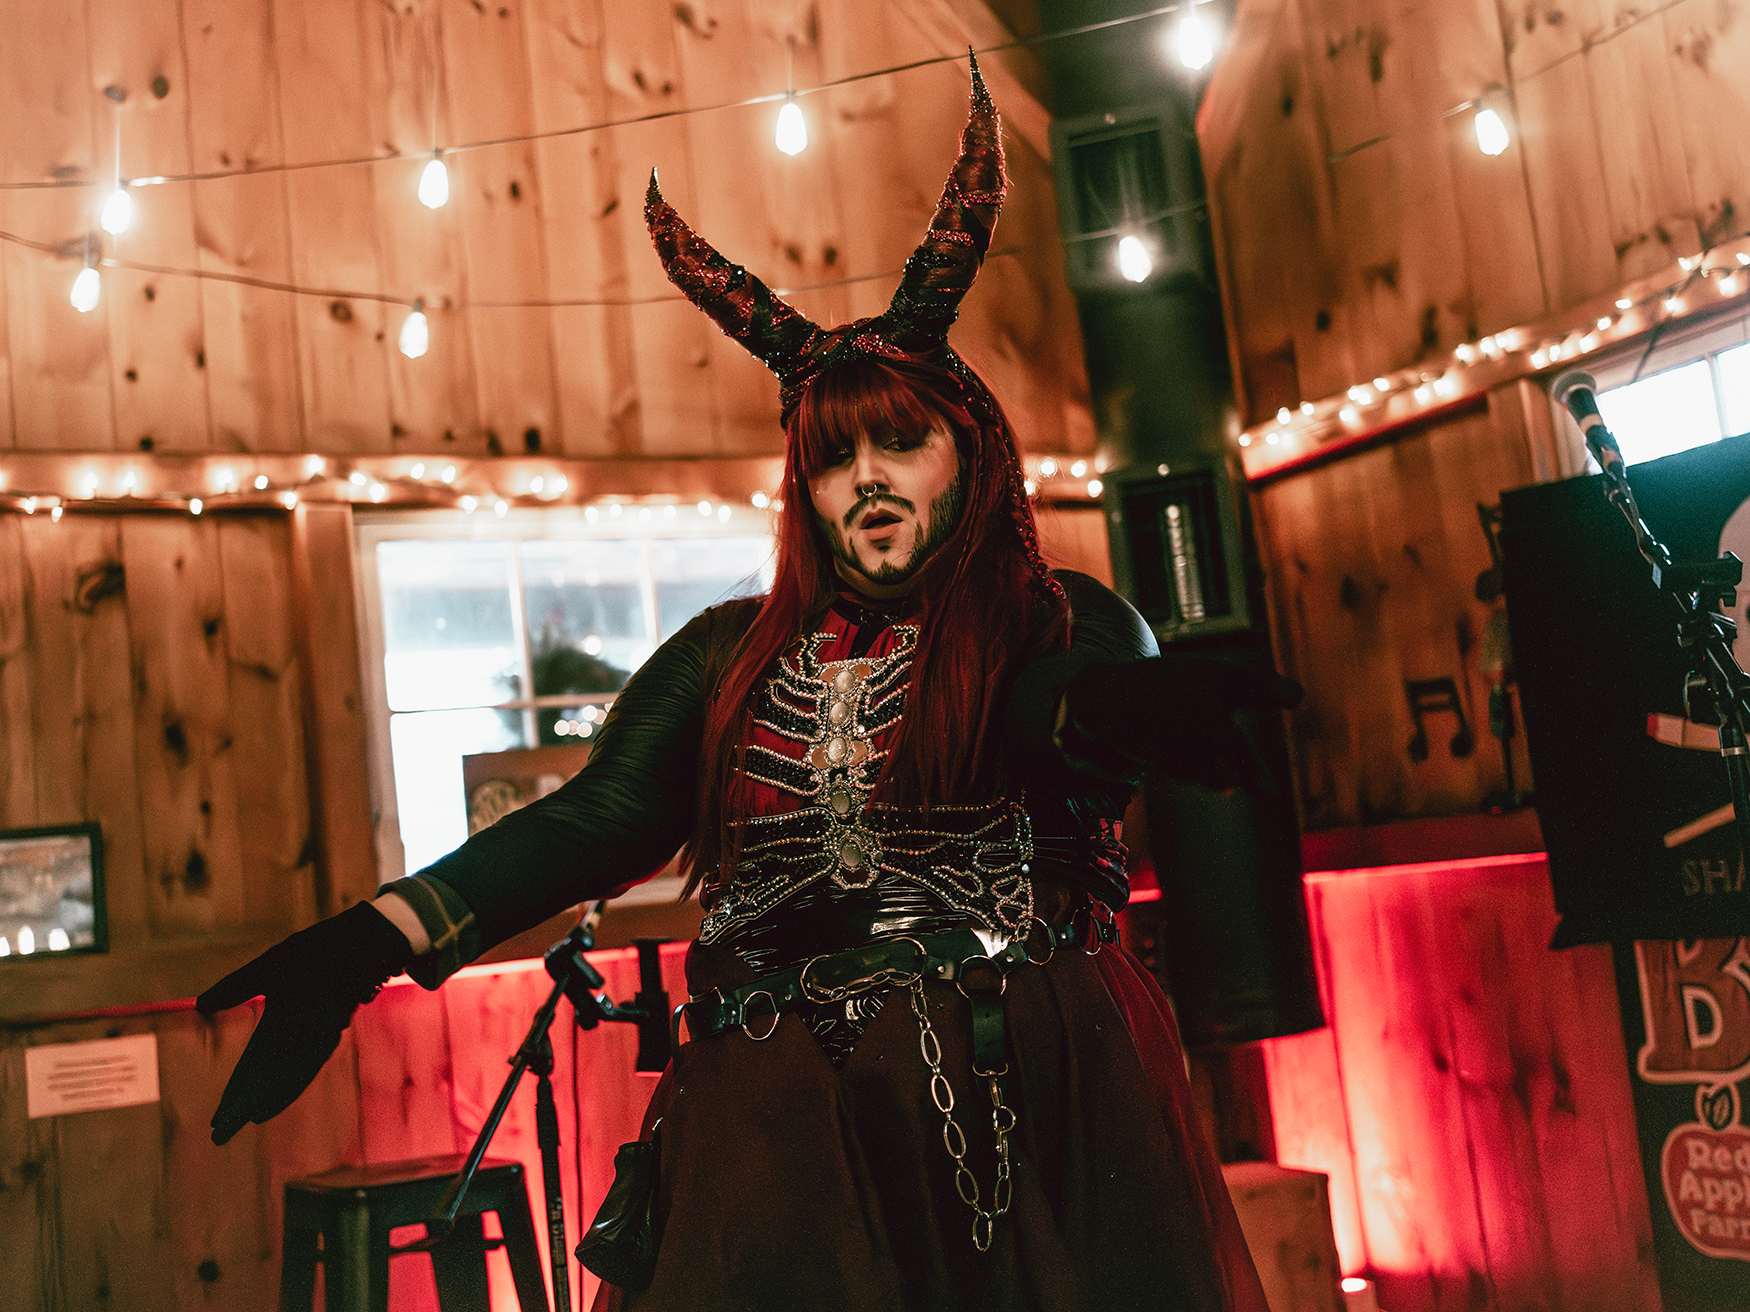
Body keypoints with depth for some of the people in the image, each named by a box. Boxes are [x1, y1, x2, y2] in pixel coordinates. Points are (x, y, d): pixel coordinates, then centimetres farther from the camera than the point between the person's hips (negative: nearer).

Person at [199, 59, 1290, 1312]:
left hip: (1036, 1111, -1)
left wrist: (1115, 710, -41)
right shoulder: (731, 657, 16)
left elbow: (1083, 708, -15)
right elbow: (596, 821, 6)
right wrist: (378, 934, -9)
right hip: (782, 1122, 2)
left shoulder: (1067, 627, 8)